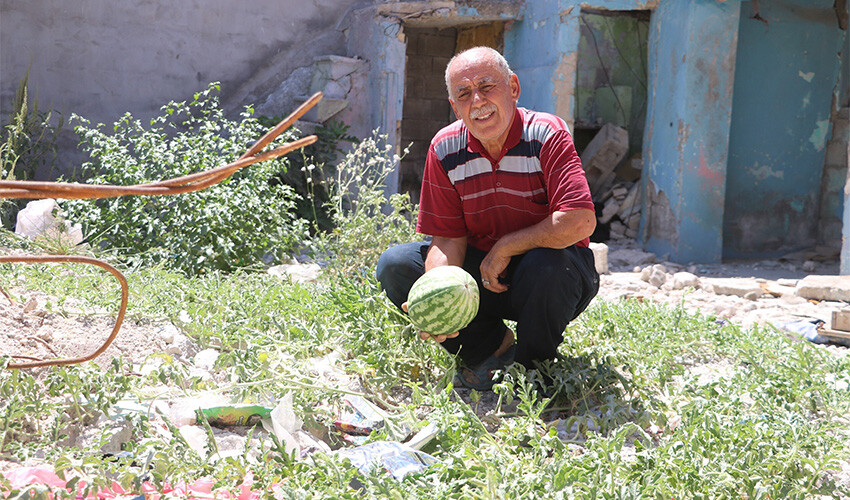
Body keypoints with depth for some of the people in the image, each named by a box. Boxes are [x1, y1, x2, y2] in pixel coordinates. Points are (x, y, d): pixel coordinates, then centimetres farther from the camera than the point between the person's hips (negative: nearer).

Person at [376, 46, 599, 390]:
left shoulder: (547, 135, -18)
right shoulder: (445, 149, -6)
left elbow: (580, 222, -29)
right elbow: (448, 237, -6)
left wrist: (504, 249, -21)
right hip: (480, 271, 4)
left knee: (545, 265, -39)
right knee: (394, 265, -11)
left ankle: (532, 366, -6)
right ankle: (493, 346, -1)